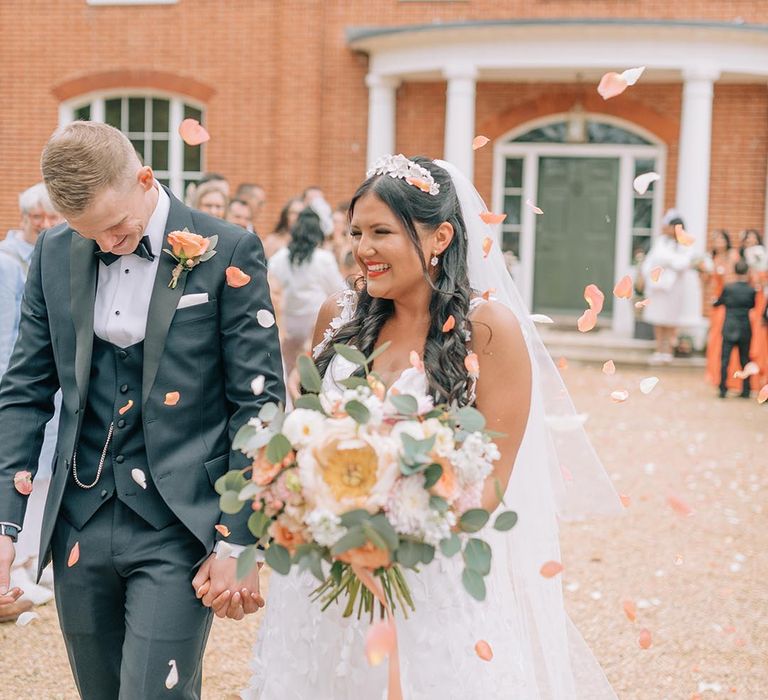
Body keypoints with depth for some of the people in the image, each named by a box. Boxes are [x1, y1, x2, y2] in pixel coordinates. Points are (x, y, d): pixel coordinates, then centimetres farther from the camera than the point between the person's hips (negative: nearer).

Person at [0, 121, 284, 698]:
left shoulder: (228, 253, -7)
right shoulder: (55, 254, 5)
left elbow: (259, 405, -6)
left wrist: (240, 542, -9)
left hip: (179, 527, -4)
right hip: (80, 527, 4)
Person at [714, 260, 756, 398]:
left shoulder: (728, 288, -8)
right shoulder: (751, 291, -6)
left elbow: (718, 302, 5)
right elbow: (752, 305, 9)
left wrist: (715, 301, 27)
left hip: (729, 330, -1)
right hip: (745, 331, 1)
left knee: (724, 361, 2)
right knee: (745, 361, 12)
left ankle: (723, 390, -3)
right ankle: (746, 390, 13)